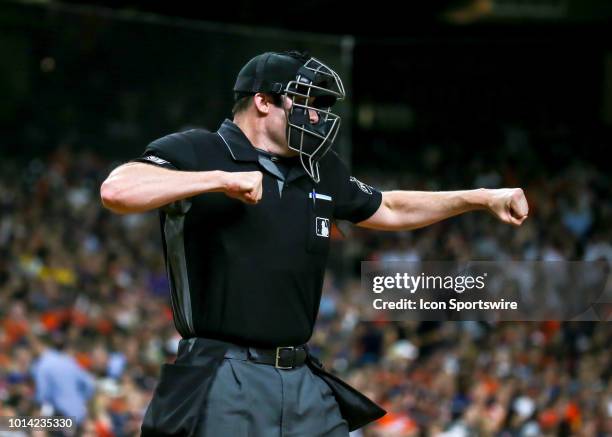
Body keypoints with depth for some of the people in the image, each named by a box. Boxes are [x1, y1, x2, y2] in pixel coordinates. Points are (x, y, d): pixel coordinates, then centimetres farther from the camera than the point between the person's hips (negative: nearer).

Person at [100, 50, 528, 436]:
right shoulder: (195, 152, -4)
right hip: (224, 386, -7)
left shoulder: (321, 170, 18)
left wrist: (483, 198, 31)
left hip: (307, 387, 7)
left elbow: (388, 209, 34)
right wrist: (221, 179, -24)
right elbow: (118, 190, -22)